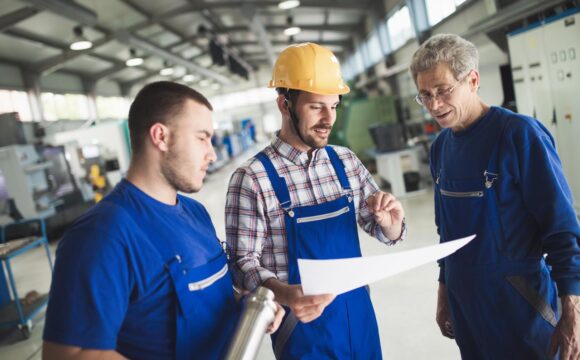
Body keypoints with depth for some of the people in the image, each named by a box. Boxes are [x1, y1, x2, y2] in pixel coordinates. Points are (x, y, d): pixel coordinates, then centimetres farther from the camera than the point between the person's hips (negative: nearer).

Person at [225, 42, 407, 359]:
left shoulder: (346, 161, 0)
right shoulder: (252, 178, -16)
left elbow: (382, 231, 8)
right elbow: (243, 262, -16)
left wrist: (390, 222, -14)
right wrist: (285, 294, -33)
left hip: (359, 315, 5)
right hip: (303, 324, -5)